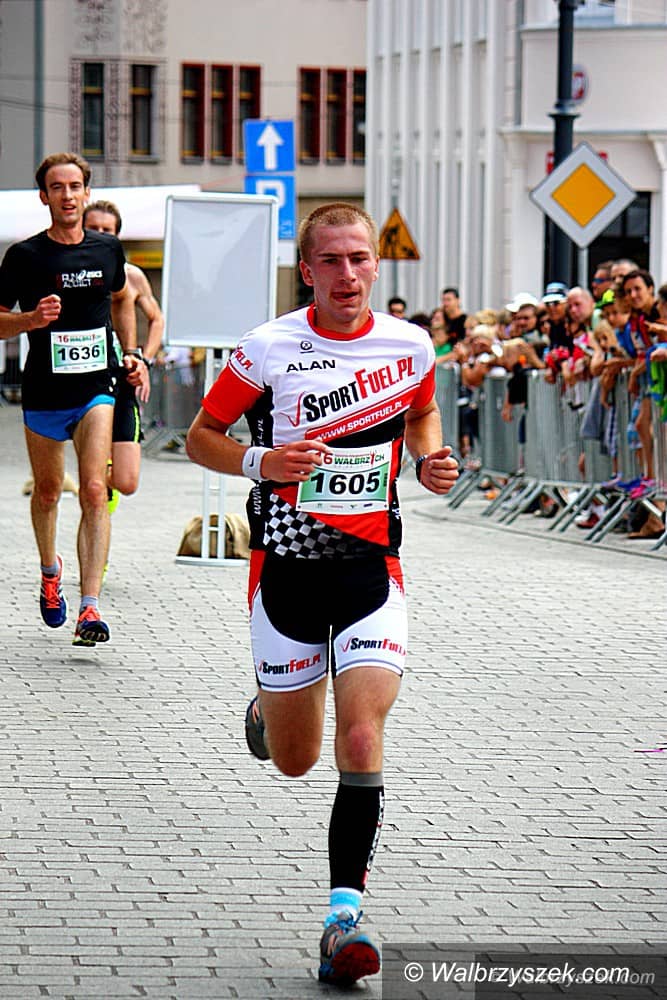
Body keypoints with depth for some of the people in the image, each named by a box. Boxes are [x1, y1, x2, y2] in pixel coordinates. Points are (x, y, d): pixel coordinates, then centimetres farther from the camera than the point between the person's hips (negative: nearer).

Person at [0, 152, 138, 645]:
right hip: (44, 391, 0)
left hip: (97, 387, 0)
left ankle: (90, 606, -20)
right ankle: (50, 570, 45)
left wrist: (131, 353, 14)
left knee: (95, 491, -14)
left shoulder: (108, 249, 3)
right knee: (48, 492, 15)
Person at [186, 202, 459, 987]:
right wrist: (262, 462, -18)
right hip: (287, 561, -1)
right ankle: (266, 705, 47)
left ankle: (345, 914, -11)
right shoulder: (267, 349, -8)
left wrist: (430, 461, 0)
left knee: (361, 742, -16)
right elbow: (201, 437, 2)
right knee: (294, 762, 10)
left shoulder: (409, 346, 0)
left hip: (372, 567, 1)